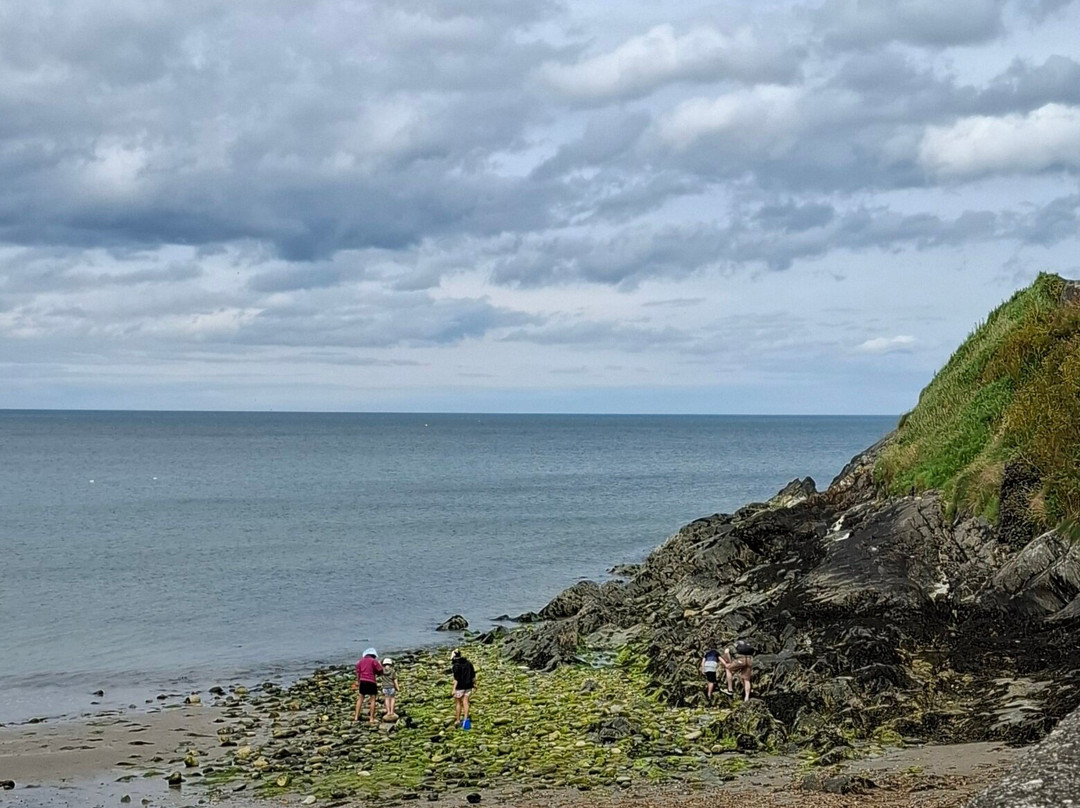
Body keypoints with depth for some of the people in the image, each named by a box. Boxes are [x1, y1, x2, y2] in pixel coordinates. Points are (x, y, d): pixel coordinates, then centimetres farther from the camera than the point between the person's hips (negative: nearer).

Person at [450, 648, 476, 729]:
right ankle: (465, 719, -9)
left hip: (459, 687, -5)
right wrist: (474, 684, 20)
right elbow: (473, 675, 8)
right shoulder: (468, 663, 2)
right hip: (468, 686, 5)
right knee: (465, 702, 7)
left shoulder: (456, 666, -17)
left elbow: (456, 679, -20)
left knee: (458, 703, 10)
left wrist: (454, 689, -17)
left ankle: (458, 721, 18)